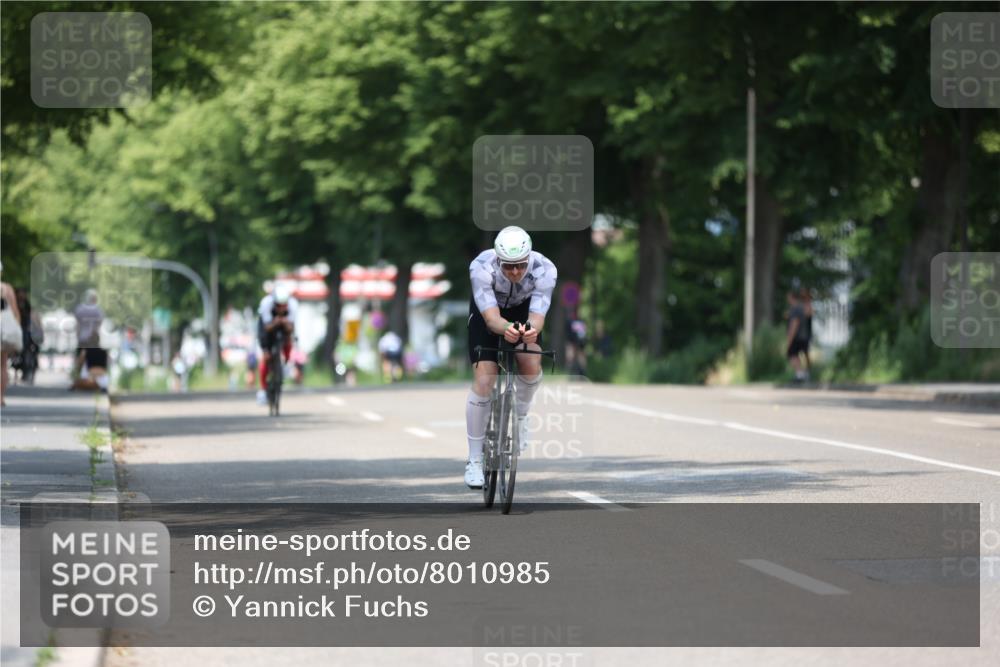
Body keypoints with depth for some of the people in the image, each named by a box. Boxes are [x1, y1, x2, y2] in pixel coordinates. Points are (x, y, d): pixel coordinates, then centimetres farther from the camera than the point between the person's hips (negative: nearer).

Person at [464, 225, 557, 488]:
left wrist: (531, 330, -63)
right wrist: (506, 329, -64)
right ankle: (474, 460, -3)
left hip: (523, 311, 1)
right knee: (484, 381, -14)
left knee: (532, 366, -25)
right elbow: (491, 317, -42)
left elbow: (537, 316, -39)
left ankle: (520, 416, 8)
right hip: (486, 311, -1)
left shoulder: (544, 270, -34)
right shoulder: (481, 267, -37)